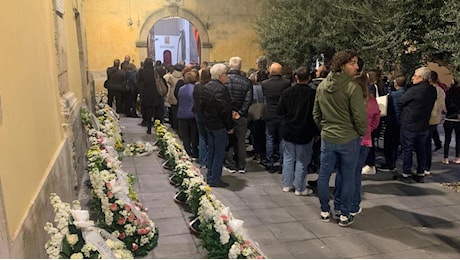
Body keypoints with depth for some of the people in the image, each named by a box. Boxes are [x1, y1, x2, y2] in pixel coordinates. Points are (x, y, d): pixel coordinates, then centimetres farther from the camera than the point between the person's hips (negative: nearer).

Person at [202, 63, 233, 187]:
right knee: (219, 153, 0)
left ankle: (209, 176, 27)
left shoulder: (206, 87, 7)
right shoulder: (221, 89, -22)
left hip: (209, 123, 9)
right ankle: (215, 179, 6)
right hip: (219, 125, -9)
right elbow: (224, 110, -23)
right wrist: (230, 126, -14)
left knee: (211, 151, 18)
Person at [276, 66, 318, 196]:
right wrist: (316, 132, 0)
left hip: (289, 131, 3)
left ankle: (287, 185, 22)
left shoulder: (287, 92, -6)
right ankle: (300, 188, 12)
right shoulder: (313, 93, -14)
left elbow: (279, 112, -3)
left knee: (288, 158, 15)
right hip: (305, 132, -3)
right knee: (302, 161, 6)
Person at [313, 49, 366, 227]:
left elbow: (316, 113, 9)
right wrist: (362, 132, 3)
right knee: (347, 177, 7)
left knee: (324, 174, 13)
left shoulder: (322, 86, 2)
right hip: (348, 139, -5)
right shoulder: (352, 87, -17)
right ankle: (344, 215, 16)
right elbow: (360, 116, -15)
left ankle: (325, 211, 23)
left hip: (327, 138, 5)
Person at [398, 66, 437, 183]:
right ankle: (421, 174, 21)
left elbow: (401, 101, -11)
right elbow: (431, 106, 12)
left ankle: (406, 174, 9)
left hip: (409, 125, -6)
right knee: (421, 149, 14)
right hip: (424, 125, 6)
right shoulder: (433, 91, 2)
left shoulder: (414, 90, -21)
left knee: (407, 149, 4)